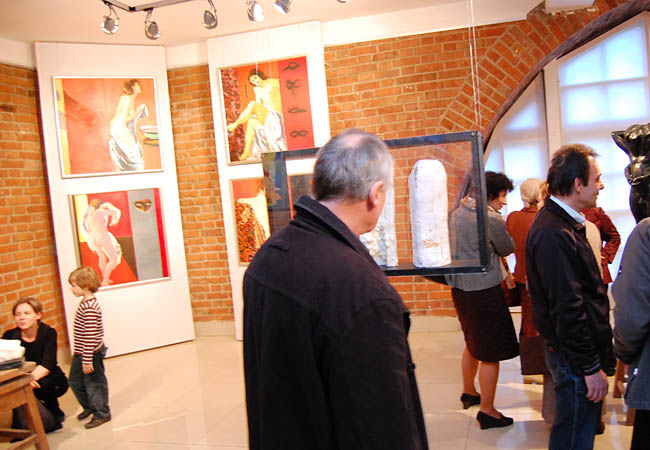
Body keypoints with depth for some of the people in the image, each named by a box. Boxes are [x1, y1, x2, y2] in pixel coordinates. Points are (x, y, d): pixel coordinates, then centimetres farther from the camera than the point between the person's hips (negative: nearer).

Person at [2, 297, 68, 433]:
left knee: (42, 384, -32)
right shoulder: (9, 336, -6)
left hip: (52, 382, -2)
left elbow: (47, 364, -22)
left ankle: (55, 413, -1)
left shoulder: (48, 333, -12)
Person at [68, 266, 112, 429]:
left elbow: (90, 335, -27)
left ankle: (101, 414, 22)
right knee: (75, 381, 22)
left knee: (94, 384, 5)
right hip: (80, 354, 10)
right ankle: (89, 406, 41)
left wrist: (87, 360, -25)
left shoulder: (89, 308, -25)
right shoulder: (85, 303, 7)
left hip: (90, 354, -10)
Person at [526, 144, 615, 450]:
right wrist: (591, 367, -19)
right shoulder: (554, 234, -24)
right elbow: (567, 308, -25)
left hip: (577, 351, 10)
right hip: (575, 357, -10)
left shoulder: (560, 222, 10)